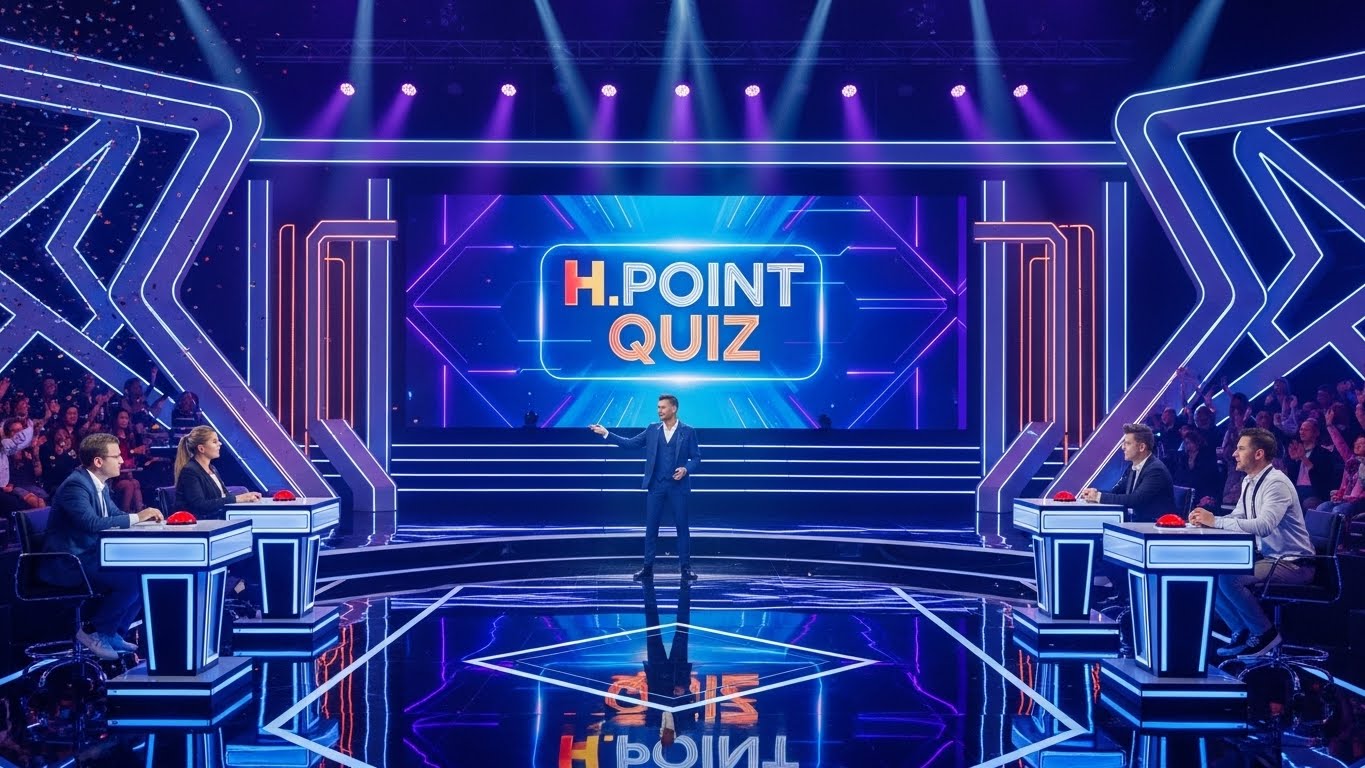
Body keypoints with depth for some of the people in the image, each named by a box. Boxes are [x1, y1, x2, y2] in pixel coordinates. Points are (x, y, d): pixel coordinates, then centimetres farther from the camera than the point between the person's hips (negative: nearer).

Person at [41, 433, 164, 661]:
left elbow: (115, 515, 16)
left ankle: (114, 632, 8)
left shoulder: (100, 484, 10)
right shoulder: (75, 485, -19)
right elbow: (92, 523, -32)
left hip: (91, 556, 10)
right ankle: (93, 632, -8)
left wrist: (146, 517, -4)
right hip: (69, 564, -10)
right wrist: (136, 517, -26)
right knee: (133, 578, -24)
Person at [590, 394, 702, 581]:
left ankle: (686, 568, 12)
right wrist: (606, 434, -2)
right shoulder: (652, 430, 6)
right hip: (655, 486, 2)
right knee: (651, 528, 5)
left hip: (678, 487, -2)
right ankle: (648, 567, 12)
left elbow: (696, 457, 1)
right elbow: (630, 443, 4)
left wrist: (686, 469, -18)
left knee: (682, 527, 3)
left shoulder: (688, 431, -1)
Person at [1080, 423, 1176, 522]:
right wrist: (1095, 493, -10)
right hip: (1138, 522, 7)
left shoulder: (1156, 470, -18)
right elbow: (1116, 492, 12)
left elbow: (1136, 500, -27)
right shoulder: (1133, 466, 8)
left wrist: (1100, 496, -24)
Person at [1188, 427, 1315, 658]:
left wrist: (1215, 521, -31)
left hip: (1292, 563, -9)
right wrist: (1206, 520, -9)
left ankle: (1264, 633, -7)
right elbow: (1236, 518, 12)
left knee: (1228, 578, -27)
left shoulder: (1276, 483, -19)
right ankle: (1242, 632, 9)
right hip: (1266, 557, 9)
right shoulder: (1249, 482, 9)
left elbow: (1263, 526, -32)